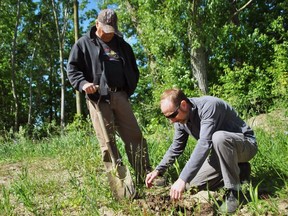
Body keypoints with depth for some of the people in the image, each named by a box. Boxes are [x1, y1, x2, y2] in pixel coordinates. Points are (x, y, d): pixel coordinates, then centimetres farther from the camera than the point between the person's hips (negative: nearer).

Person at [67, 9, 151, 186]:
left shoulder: (122, 45, 19)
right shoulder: (83, 44, 6)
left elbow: (134, 70, 24)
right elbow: (72, 69, 1)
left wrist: (129, 90, 10)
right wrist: (83, 83, -18)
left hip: (120, 96, 4)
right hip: (98, 98, -4)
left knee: (135, 136, 2)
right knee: (108, 141, -3)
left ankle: (146, 176, 8)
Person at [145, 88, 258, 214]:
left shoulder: (208, 106, -31)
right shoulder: (180, 119, -6)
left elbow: (204, 144, -41)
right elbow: (176, 148, 6)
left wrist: (183, 179, -46)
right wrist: (158, 170, -6)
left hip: (246, 144, -7)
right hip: (222, 151, 8)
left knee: (218, 137, -39)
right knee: (192, 185, -1)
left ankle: (233, 192, -22)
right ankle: (236, 171, 14)